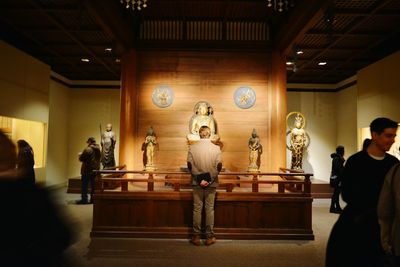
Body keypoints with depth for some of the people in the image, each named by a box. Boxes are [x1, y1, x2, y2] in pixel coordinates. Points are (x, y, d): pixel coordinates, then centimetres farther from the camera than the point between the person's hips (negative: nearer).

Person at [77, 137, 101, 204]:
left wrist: (80, 155, 8)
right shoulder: (98, 149, 10)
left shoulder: (88, 149, -15)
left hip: (87, 170, -7)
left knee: (84, 185, 1)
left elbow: (81, 159, -15)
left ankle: (84, 199, 2)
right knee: (93, 185, 11)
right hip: (95, 169, 7)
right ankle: (93, 199, 14)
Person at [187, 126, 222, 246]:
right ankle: (210, 237, 18)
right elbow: (219, 166, -9)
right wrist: (211, 178, -2)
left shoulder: (192, 148, -7)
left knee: (197, 209, 9)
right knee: (210, 209, 9)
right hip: (211, 183, 0)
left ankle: (196, 236, 18)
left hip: (197, 183, 0)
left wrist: (198, 178, -3)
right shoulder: (216, 148, -7)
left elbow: (189, 165, -7)